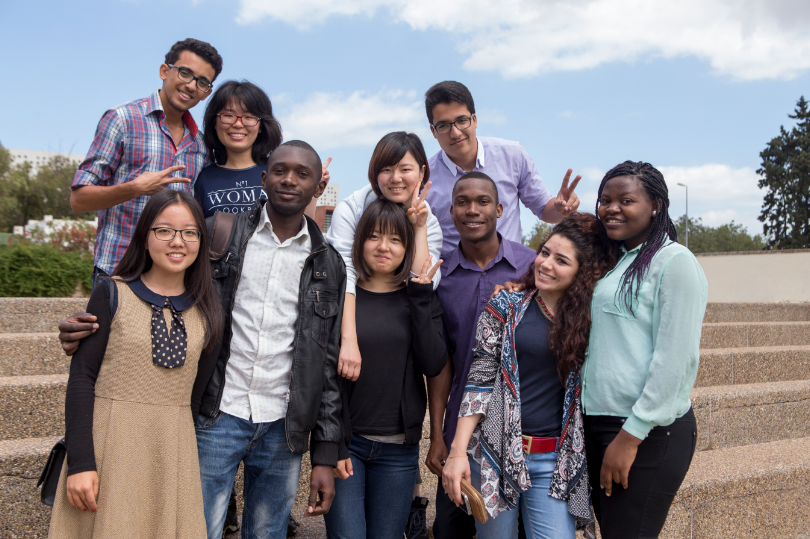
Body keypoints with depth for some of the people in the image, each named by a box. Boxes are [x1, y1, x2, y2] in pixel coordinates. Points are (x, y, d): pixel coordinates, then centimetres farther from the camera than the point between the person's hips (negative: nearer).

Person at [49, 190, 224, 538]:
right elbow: (82, 377, -6)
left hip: (173, 452, 3)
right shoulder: (112, 295, -2)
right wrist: (80, 462, -13)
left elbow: (198, 394, 9)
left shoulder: (206, 312, 6)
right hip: (109, 445, -2)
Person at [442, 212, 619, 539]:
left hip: (556, 463, 1)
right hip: (495, 451, -1)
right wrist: (457, 451, -9)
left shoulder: (589, 321, 5)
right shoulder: (506, 306, 1)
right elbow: (479, 379, -3)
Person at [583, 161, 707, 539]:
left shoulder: (674, 261, -9)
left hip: (648, 433, -8)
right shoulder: (614, 263, 16)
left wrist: (632, 434, -18)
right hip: (598, 424, 8)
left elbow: (676, 358, -16)